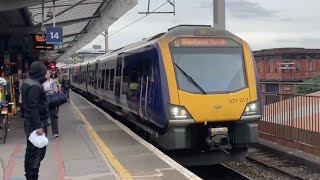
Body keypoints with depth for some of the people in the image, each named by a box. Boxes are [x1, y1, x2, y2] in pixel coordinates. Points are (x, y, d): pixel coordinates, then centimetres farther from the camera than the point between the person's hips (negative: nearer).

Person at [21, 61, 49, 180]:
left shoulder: (27, 83, 10)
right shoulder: (34, 86, -21)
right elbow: (34, 107, -26)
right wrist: (39, 126, -26)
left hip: (29, 121, 11)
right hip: (36, 122, -11)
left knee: (31, 149, 17)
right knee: (38, 150, -5)